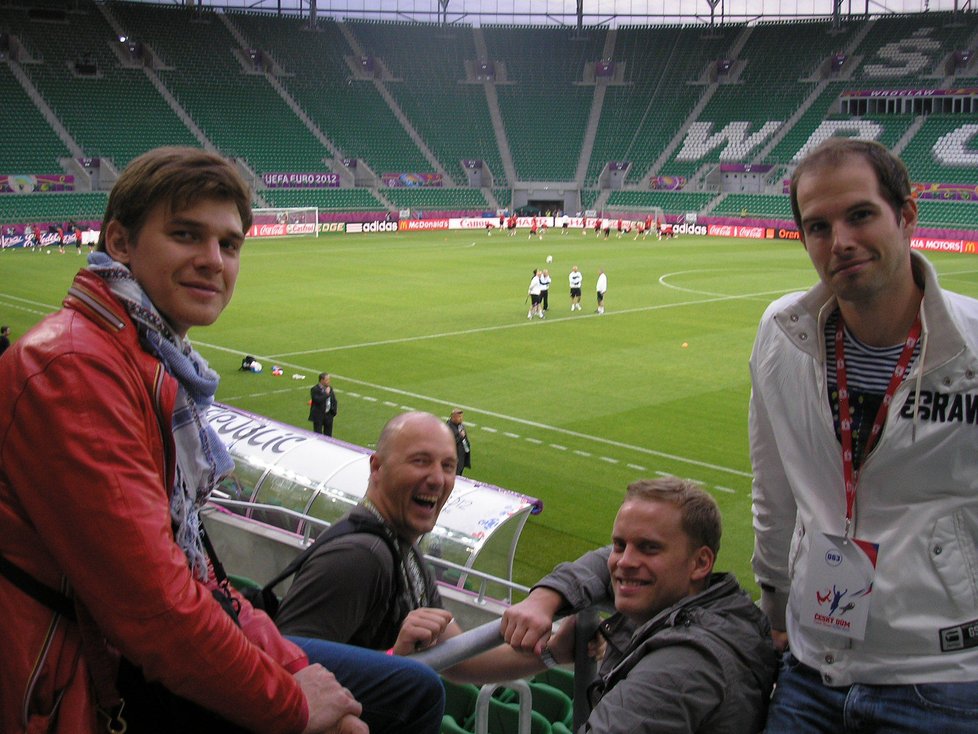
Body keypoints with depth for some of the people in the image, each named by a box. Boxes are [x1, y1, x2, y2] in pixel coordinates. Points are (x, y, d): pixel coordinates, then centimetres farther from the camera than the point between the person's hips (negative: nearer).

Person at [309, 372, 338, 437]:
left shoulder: (329, 388, 8)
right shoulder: (315, 389, -13)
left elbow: (334, 401, 14)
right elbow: (318, 400, -28)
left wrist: (334, 411, 0)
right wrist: (326, 393, -21)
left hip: (329, 415, 6)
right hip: (318, 417, -6)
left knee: (328, 435, 12)